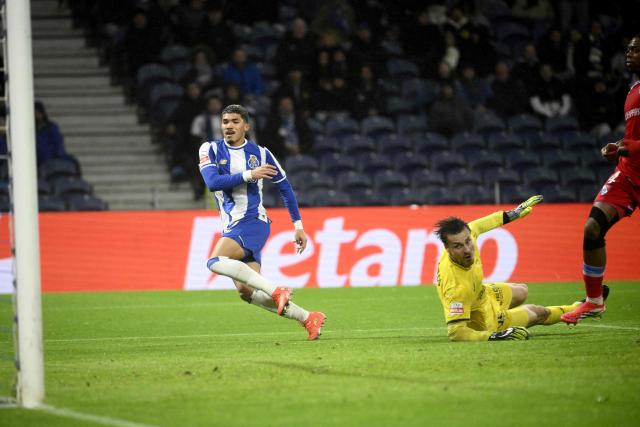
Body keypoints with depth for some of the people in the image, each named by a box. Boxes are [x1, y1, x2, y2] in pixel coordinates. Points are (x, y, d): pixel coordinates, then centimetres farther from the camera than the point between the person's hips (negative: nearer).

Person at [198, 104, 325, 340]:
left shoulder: (260, 153, 2)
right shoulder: (210, 150, 4)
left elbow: (285, 187, 11)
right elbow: (212, 182, -13)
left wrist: (298, 225, 10)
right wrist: (248, 174, -16)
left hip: (253, 222, -4)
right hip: (231, 228, 4)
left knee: (215, 262, -28)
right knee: (246, 291, -5)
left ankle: (276, 291, -27)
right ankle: (309, 318, 2)